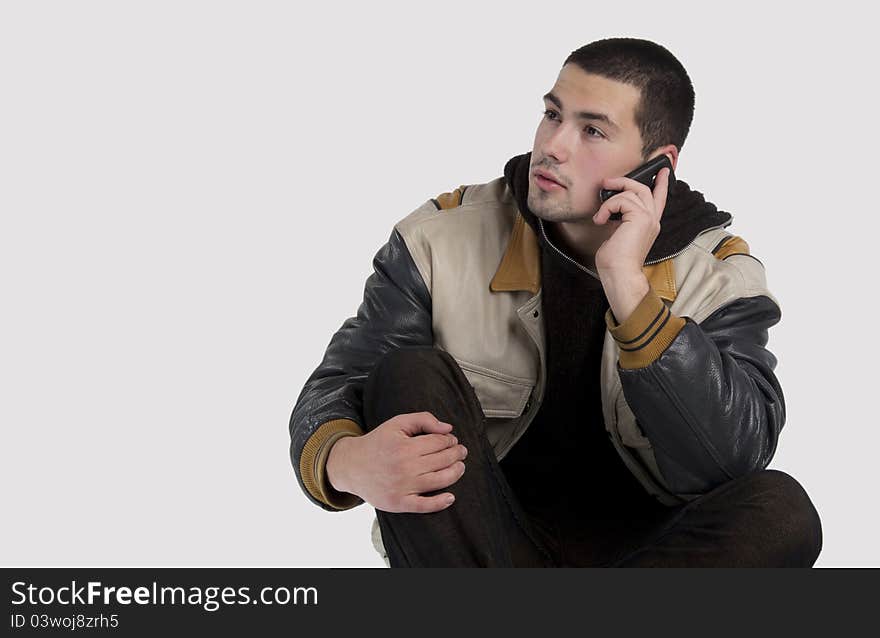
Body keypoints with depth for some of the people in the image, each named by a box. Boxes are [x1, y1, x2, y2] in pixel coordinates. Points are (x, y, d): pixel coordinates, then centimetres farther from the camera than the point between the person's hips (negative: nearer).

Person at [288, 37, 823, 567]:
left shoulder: (720, 277, -7)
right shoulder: (443, 238, -4)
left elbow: (731, 464, -22)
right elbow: (335, 389, -6)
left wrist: (625, 282, -28)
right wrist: (348, 462, -32)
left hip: (643, 545, 0)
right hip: (471, 537, 1)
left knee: (782, 511, -29)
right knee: (410, 375, -23)